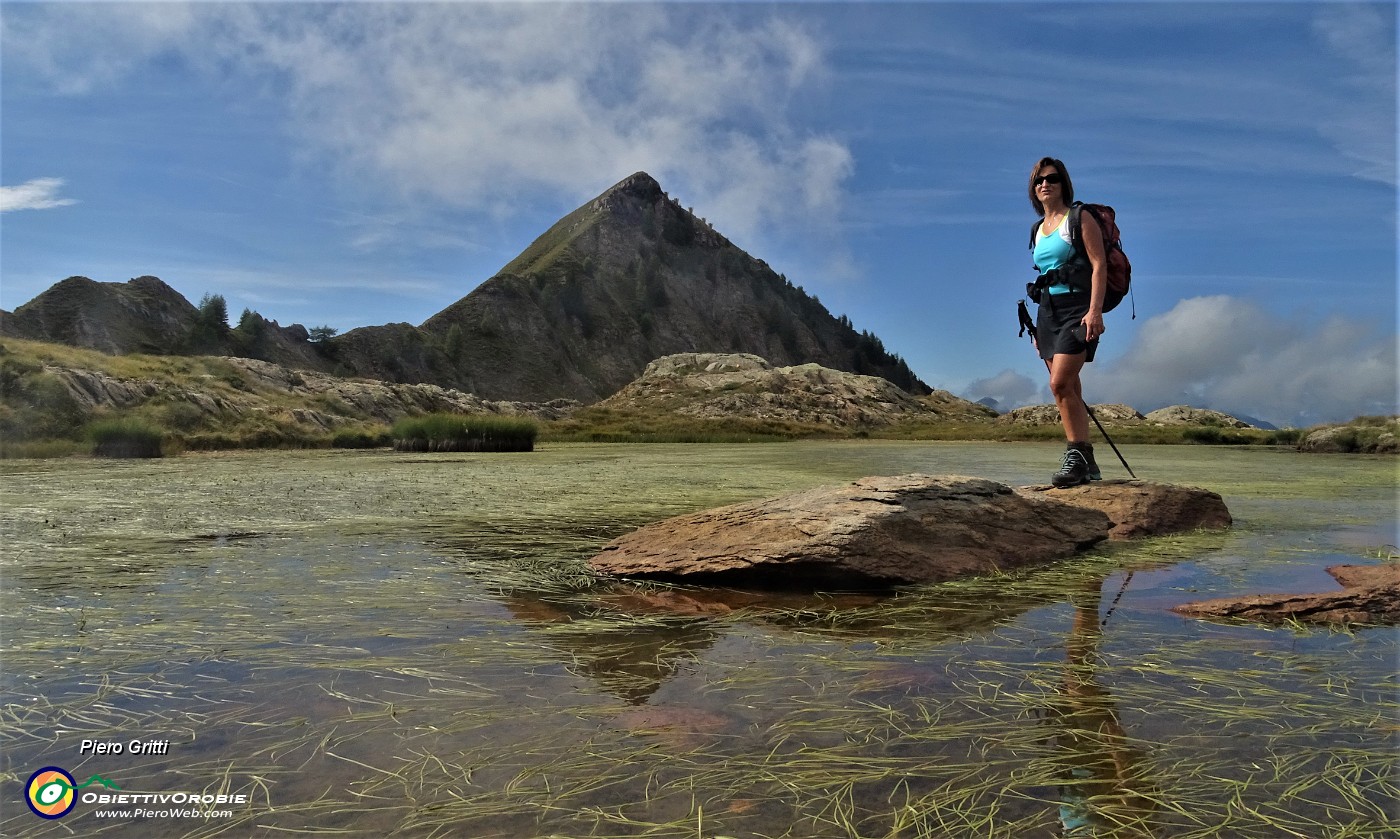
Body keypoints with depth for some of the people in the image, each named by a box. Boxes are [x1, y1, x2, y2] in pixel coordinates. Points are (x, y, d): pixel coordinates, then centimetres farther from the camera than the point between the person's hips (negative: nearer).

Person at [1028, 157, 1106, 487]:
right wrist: (1039, 326, 20)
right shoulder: (1039, 229, 19)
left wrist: (1094, 310, -22)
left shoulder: (1080, 219, -1)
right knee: (1069, 391, 5)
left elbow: (1099, 265, -10)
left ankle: (1076, 455, -13)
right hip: (1048, 310, 7)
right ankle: (1087, 464, 9)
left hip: (1077, 307, -7)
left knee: (1060, 384, -20)